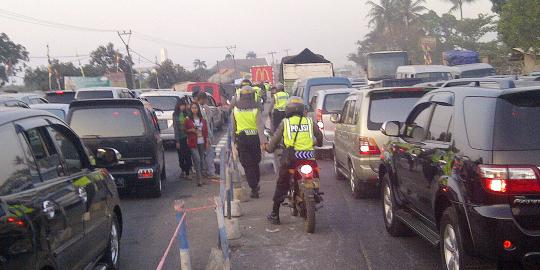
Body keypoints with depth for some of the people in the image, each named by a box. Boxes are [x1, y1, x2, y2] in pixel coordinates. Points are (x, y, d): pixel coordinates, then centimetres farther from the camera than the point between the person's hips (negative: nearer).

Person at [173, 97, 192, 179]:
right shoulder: (175, 115, -1)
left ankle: (187, 173, 0)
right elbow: (175, 128, -2)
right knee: (181, 156, 8)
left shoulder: (187, 114, 3)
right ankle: (183, 170, 26)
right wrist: (177, 141, -6)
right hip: (180, 138, -1)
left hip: (187, 137, 1)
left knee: (188, 156, -4)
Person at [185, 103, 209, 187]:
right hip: (193, 143, -4)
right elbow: (185, 130, 9)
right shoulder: (188, 120, 1)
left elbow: (206, 131, 12)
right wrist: (191, 130, -10)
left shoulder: (202, 120, 10)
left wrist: (207, 142, 7)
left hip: (201, 142, 4)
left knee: (201, 160, 10)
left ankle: (200, 177, 22)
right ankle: (199, 179, -13)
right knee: (197, 159, -14)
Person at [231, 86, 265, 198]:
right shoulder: (256, 109, -7)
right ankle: (255, 185, 30)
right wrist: (262, 142, -21)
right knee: (255, 163, 19)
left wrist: (234, 140, 19)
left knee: (247, 165, 1)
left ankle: (254, 189, -6)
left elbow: (233, 126, 9)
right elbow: (260, 126, -16)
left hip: (241, 138, 0)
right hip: (255, 138, 0)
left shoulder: (235, 109, 0)